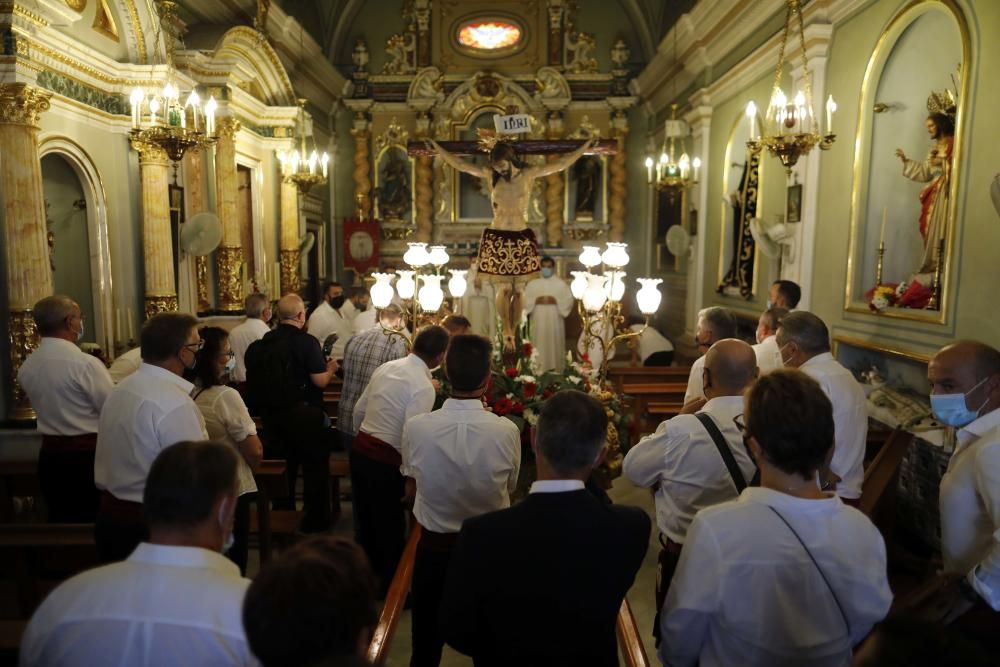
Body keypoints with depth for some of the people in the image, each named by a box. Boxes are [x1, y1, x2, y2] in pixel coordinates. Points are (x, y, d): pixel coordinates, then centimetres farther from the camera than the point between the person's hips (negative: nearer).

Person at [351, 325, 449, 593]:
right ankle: (391, 585, 29)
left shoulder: (386, 367, 3)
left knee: (365, 516, 23)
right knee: (390, 525, 12)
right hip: (386, 460, -7)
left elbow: (359, 409, 11)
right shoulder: (423, 387, -19)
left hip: (359, 450, 7)